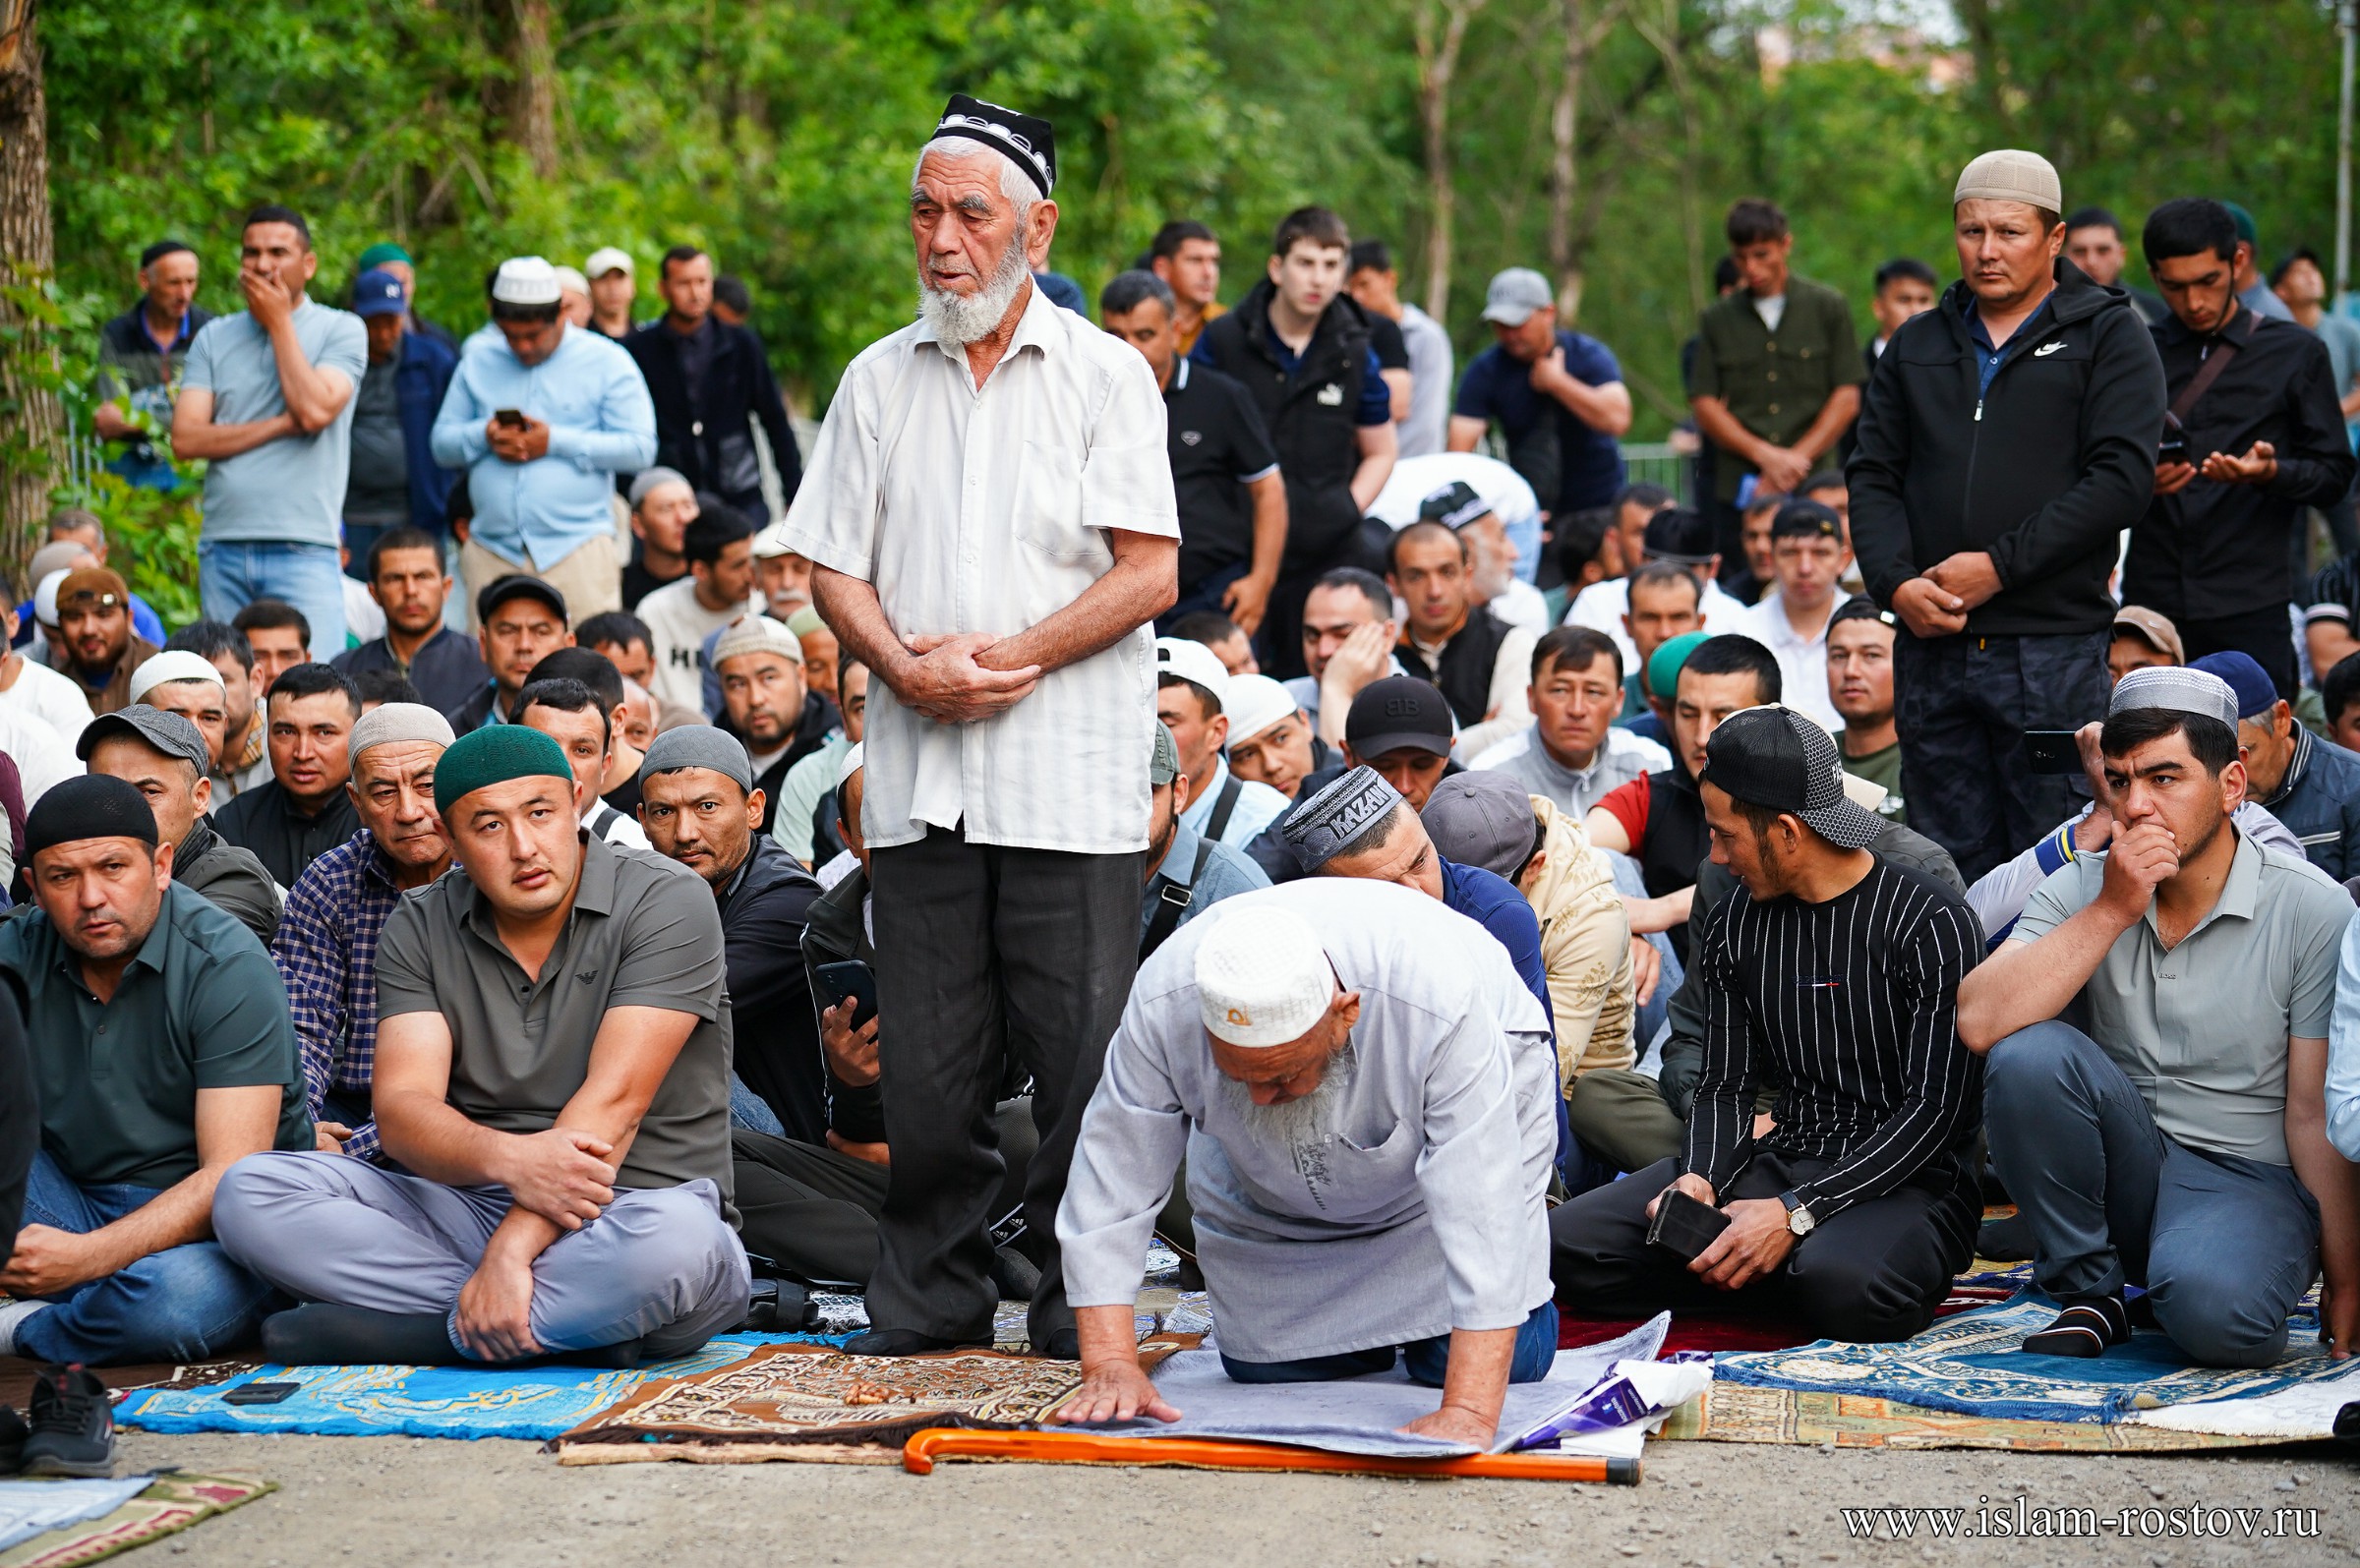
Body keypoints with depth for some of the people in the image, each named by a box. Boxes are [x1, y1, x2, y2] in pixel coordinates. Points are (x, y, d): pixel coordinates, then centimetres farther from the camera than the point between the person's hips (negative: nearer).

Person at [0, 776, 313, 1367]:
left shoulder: (226, 968, -13)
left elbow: (231, 1176, -19)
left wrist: (86, 1256, -32)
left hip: (199, 1228, -3)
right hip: (70, 1202, 4)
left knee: (178, 1298, -37)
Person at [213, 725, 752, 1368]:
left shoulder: (666, 905, -6)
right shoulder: (419, 929, 6)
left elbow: (612, 1105, -16)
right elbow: (401, 1110, -7)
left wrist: (512, 1247, -27)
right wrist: (508, 1158, -30)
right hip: (472, 1208, 5)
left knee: (672, 1239, -41)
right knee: (250, 1193, -16)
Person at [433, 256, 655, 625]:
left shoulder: (607, 362, 5)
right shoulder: (478, 361, 17)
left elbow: (640, 449, -3)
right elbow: (442, 444, 16)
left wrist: (556, 442, -11)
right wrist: (484, 436, -7)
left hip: (576, 548, -3)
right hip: (491, 549, 3)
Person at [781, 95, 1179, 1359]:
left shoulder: (1104, 376, 2)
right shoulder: (879, 381, 13)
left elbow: (1151, 574, -5)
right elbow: (833, 569, 11)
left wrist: (1010, 658, -13)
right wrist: (906, 668, -8)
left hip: (1069, 779, -3)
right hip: (920, 780, 3)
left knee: (1080, 1053, -4)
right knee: (921, 1062, 5)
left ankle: (1081, 1303, 6)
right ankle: (928, 1297, 16)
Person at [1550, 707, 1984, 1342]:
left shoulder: (1930, 922, -10)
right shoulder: (1735, 924, 10)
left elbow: (1938, 1107, -16)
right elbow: (1725, 1085, 13)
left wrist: (1794, 1215, -24)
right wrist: (1698, 1175, -12)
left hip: (1903, 1177, -5)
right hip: (1781, 1160, 6)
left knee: (1842, 1283, -41)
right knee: (1567, 1242, -15)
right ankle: (1811, 1273, -4)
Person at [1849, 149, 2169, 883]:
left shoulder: (2109, 337, 2)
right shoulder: (1917, 346, 17)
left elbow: (2121, 478, -9)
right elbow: (1873, 477, 13)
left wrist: (2000, 565, -14)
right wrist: (1895, 582, -6)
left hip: (2054, 649, -4)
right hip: (1930, 648, 4)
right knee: (1947, 866, 8)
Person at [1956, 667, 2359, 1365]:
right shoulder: (2080, 890, 0)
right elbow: (1979, 1025, -16)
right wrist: (2111, 912, -20)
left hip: (2247, 1177, -4)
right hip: (2120, 1167, 4)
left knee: (2213, 1308, -37)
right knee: (2029, 1054, -25)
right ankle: (2088, 1296, -6)